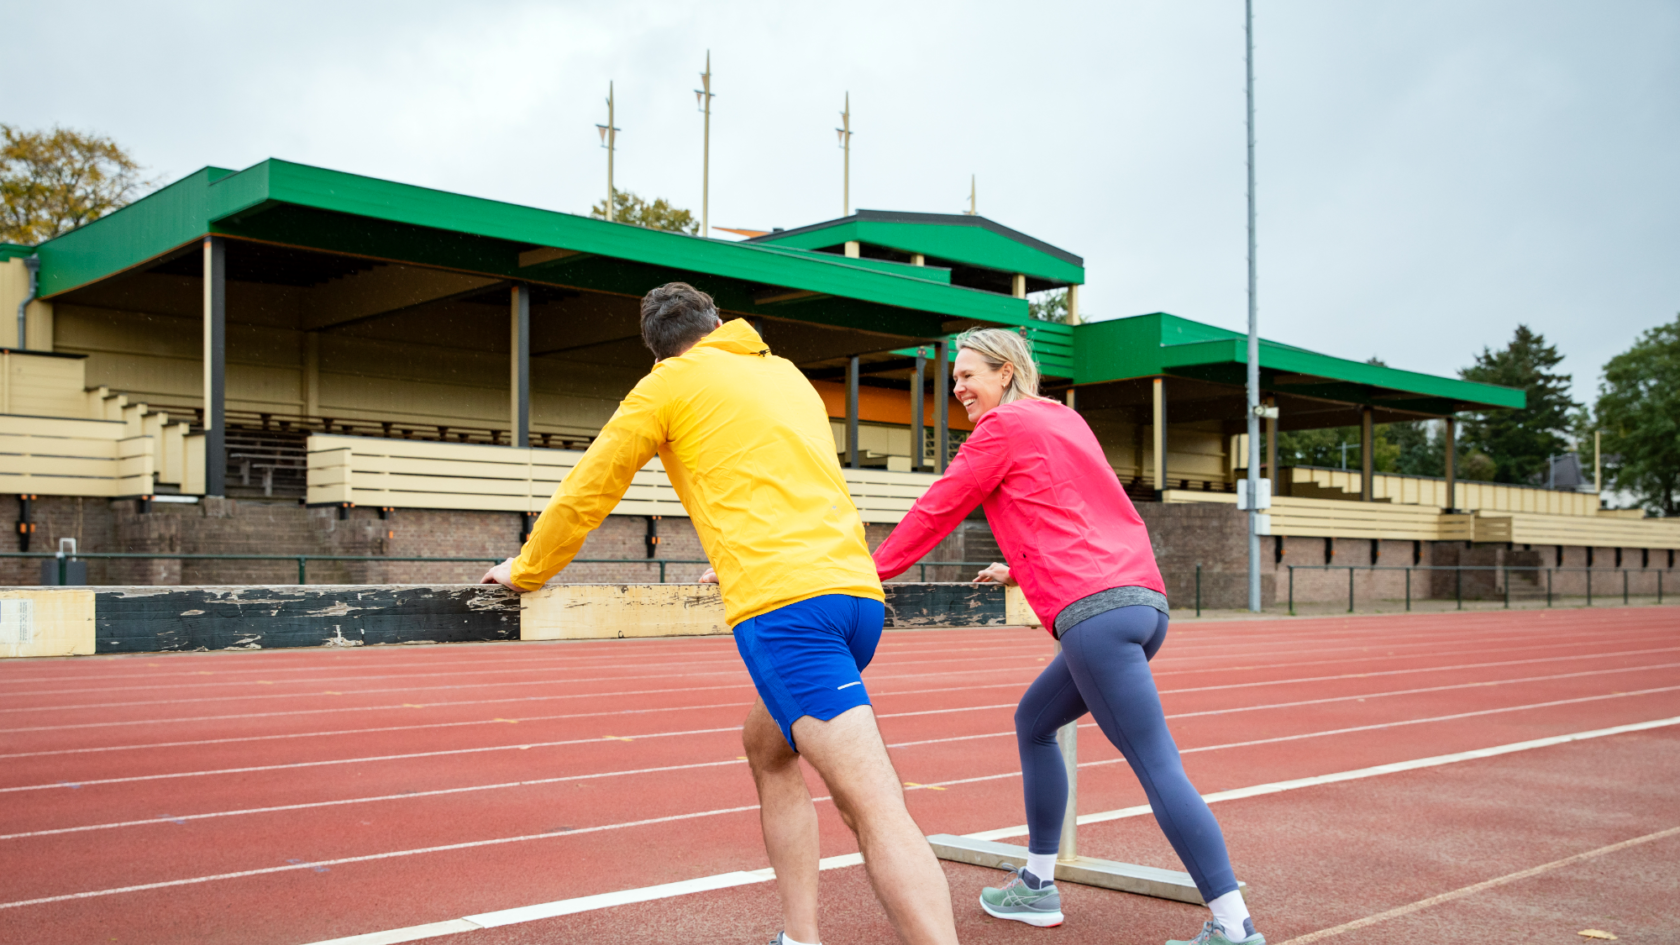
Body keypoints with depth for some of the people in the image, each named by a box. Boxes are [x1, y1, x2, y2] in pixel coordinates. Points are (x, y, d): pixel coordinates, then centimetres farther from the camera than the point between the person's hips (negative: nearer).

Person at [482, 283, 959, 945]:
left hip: (786, 604, -7)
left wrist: (525, 571, 33)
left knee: (874, 808, -15)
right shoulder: (787, 375, 26)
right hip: (857, 590, 7)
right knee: (766, 748, 24)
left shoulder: (671, 382, 10)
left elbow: (586, 493, 18)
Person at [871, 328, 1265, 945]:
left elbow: (936, 510, 5)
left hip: (1095, 612, -9)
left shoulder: (1003, 426, 1)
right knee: (1033, 722, 20)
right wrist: (1025, 569, 36)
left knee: (1158, 767, -10)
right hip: (1143, 599, 9)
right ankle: (1038, 885, 25)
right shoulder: (1065, 420, 24)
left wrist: (871, 571, 14)